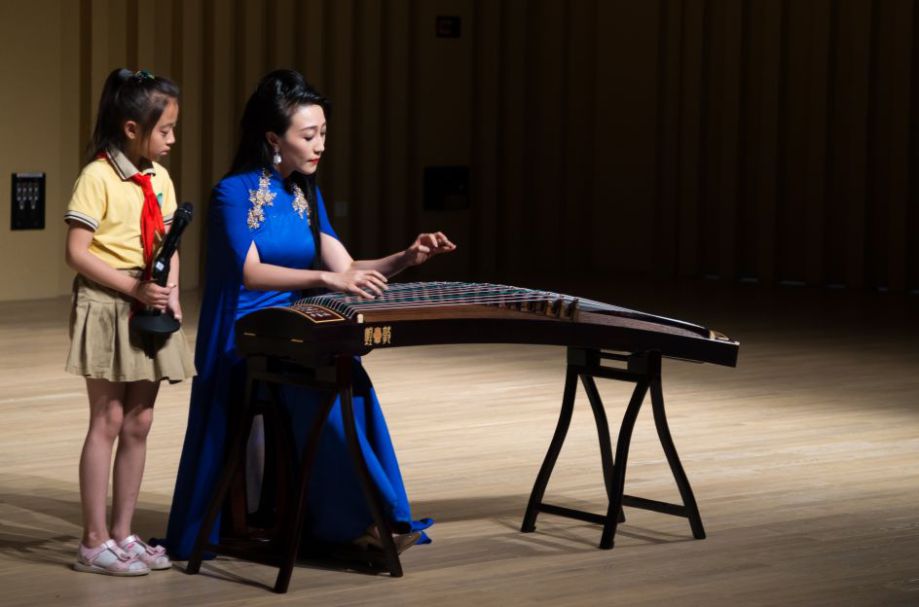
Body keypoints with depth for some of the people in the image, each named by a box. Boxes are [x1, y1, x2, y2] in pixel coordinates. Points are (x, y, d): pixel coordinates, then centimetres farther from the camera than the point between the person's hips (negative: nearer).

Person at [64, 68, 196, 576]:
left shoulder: (159, 179, 9)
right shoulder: (98, 178, -13)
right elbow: (77, 253, -16)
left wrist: (171, 293, -5)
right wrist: (134, 288, -21)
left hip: (150, 312, 7)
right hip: (108, 308, -7)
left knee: (138, 423, 9)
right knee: (107, 421, -4)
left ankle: (122, 534, 17)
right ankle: (94, 542, 1)